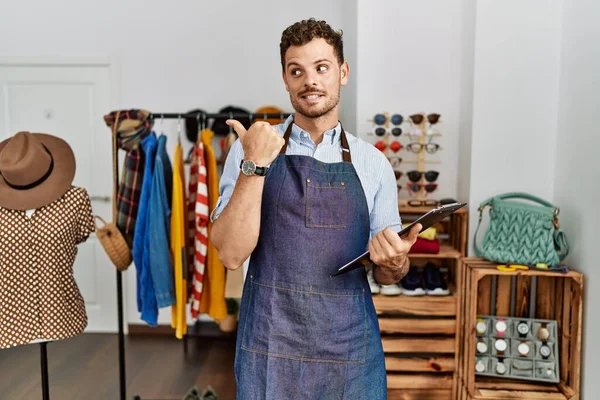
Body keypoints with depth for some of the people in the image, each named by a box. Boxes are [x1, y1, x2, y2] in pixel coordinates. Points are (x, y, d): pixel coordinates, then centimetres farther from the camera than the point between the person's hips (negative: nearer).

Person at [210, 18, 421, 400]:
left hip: (351, 350, 2)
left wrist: (395, 262, -14)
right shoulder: (251, 148, -3)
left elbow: (385, 274, 8)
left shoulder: (373, 163, 2)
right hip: (269, 349, -1)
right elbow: (231, 253, -12)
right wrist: (254, 165, -21)